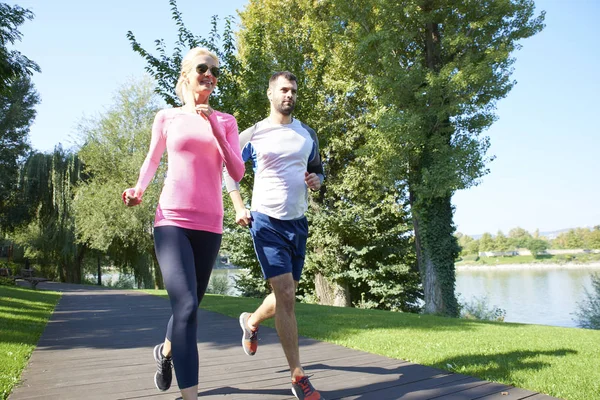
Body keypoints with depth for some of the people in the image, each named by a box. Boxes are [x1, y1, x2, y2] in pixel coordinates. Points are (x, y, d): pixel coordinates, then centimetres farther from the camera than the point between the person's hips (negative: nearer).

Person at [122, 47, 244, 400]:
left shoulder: (226, 121, 8)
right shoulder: (167, 118, 6)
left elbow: (237, 173, -2)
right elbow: (152, 160, 18)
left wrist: (215, 128, -11)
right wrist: (138, 191, -1)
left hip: (209, 225, 3)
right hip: (171, 221, -3)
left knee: (190, 306, 14)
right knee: (186, 308, -18)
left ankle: (166, 351, 45)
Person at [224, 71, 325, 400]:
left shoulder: (308, 135, 10)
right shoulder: (253, 135, -2)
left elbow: (318, 169, 20)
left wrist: (317, 180, -4)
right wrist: (239, 207, -6)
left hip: (298, 223, 5)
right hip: (267, 222, -5)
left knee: (286, 297, 14)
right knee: (285, 295, -12)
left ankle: (251, 322, 47)